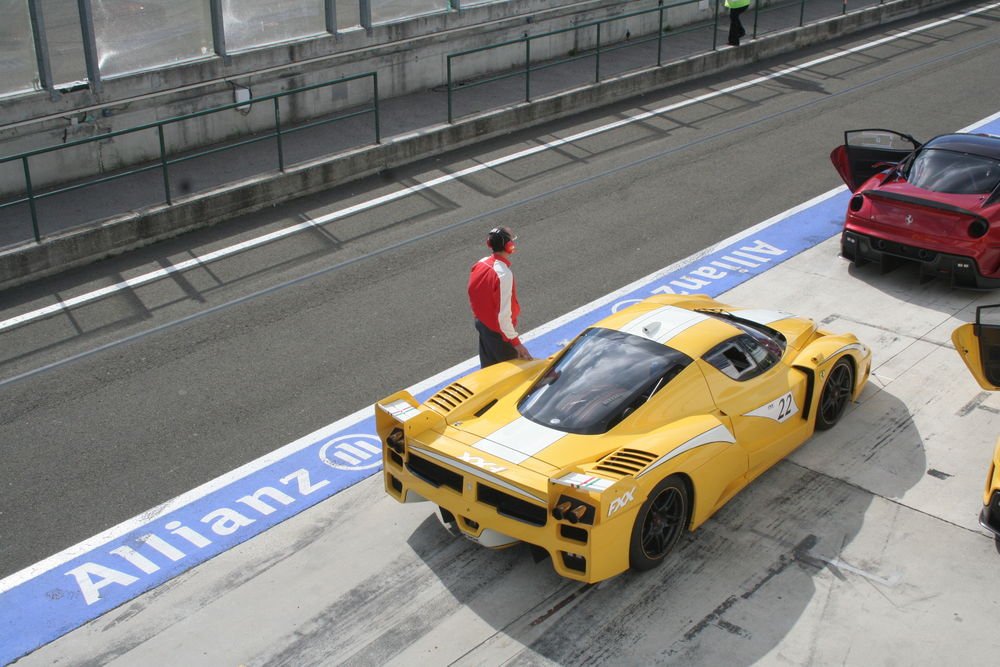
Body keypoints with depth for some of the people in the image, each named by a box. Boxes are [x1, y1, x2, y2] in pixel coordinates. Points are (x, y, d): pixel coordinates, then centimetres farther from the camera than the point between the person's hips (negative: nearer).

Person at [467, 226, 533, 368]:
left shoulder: (480, 264, -6)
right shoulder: (504, 274, -30)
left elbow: (473, 298, 7)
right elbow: (504, 315, -28)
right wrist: (516, 342, -21)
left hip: (482, 324, 8)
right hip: (498, 332, -8)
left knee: (488, 369, 22)